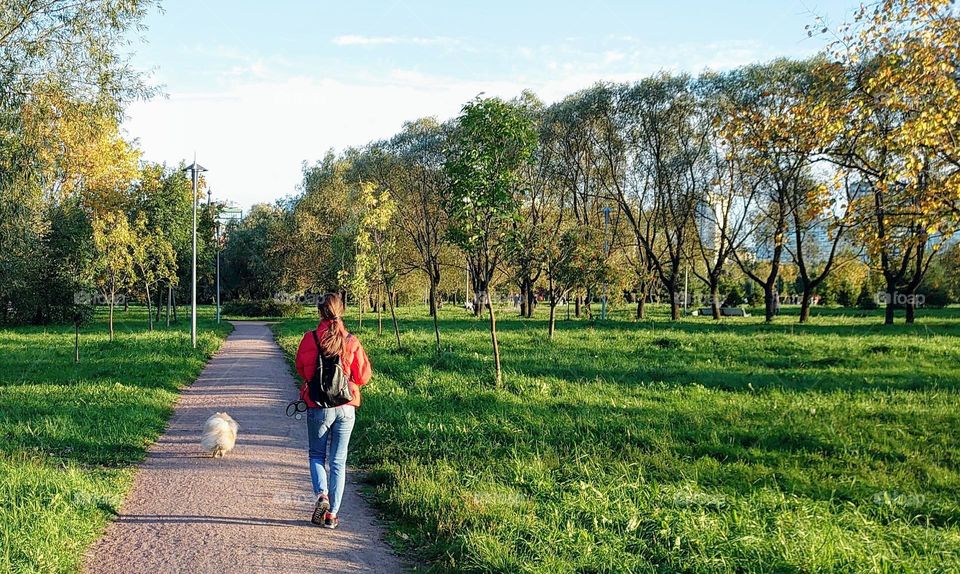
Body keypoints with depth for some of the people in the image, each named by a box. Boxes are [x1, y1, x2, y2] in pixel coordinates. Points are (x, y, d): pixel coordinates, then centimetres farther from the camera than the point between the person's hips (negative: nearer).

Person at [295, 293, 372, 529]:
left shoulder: (309, 339, -9)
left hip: (318, 407, -1)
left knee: (317, 454, 18)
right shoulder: (352, 342, -7)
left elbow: (301, 370, 6)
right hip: (346, 408, 1)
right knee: (338, 461, 10)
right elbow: (363, 376, 0)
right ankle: (332, 514, 11)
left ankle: (322, 494, -6)